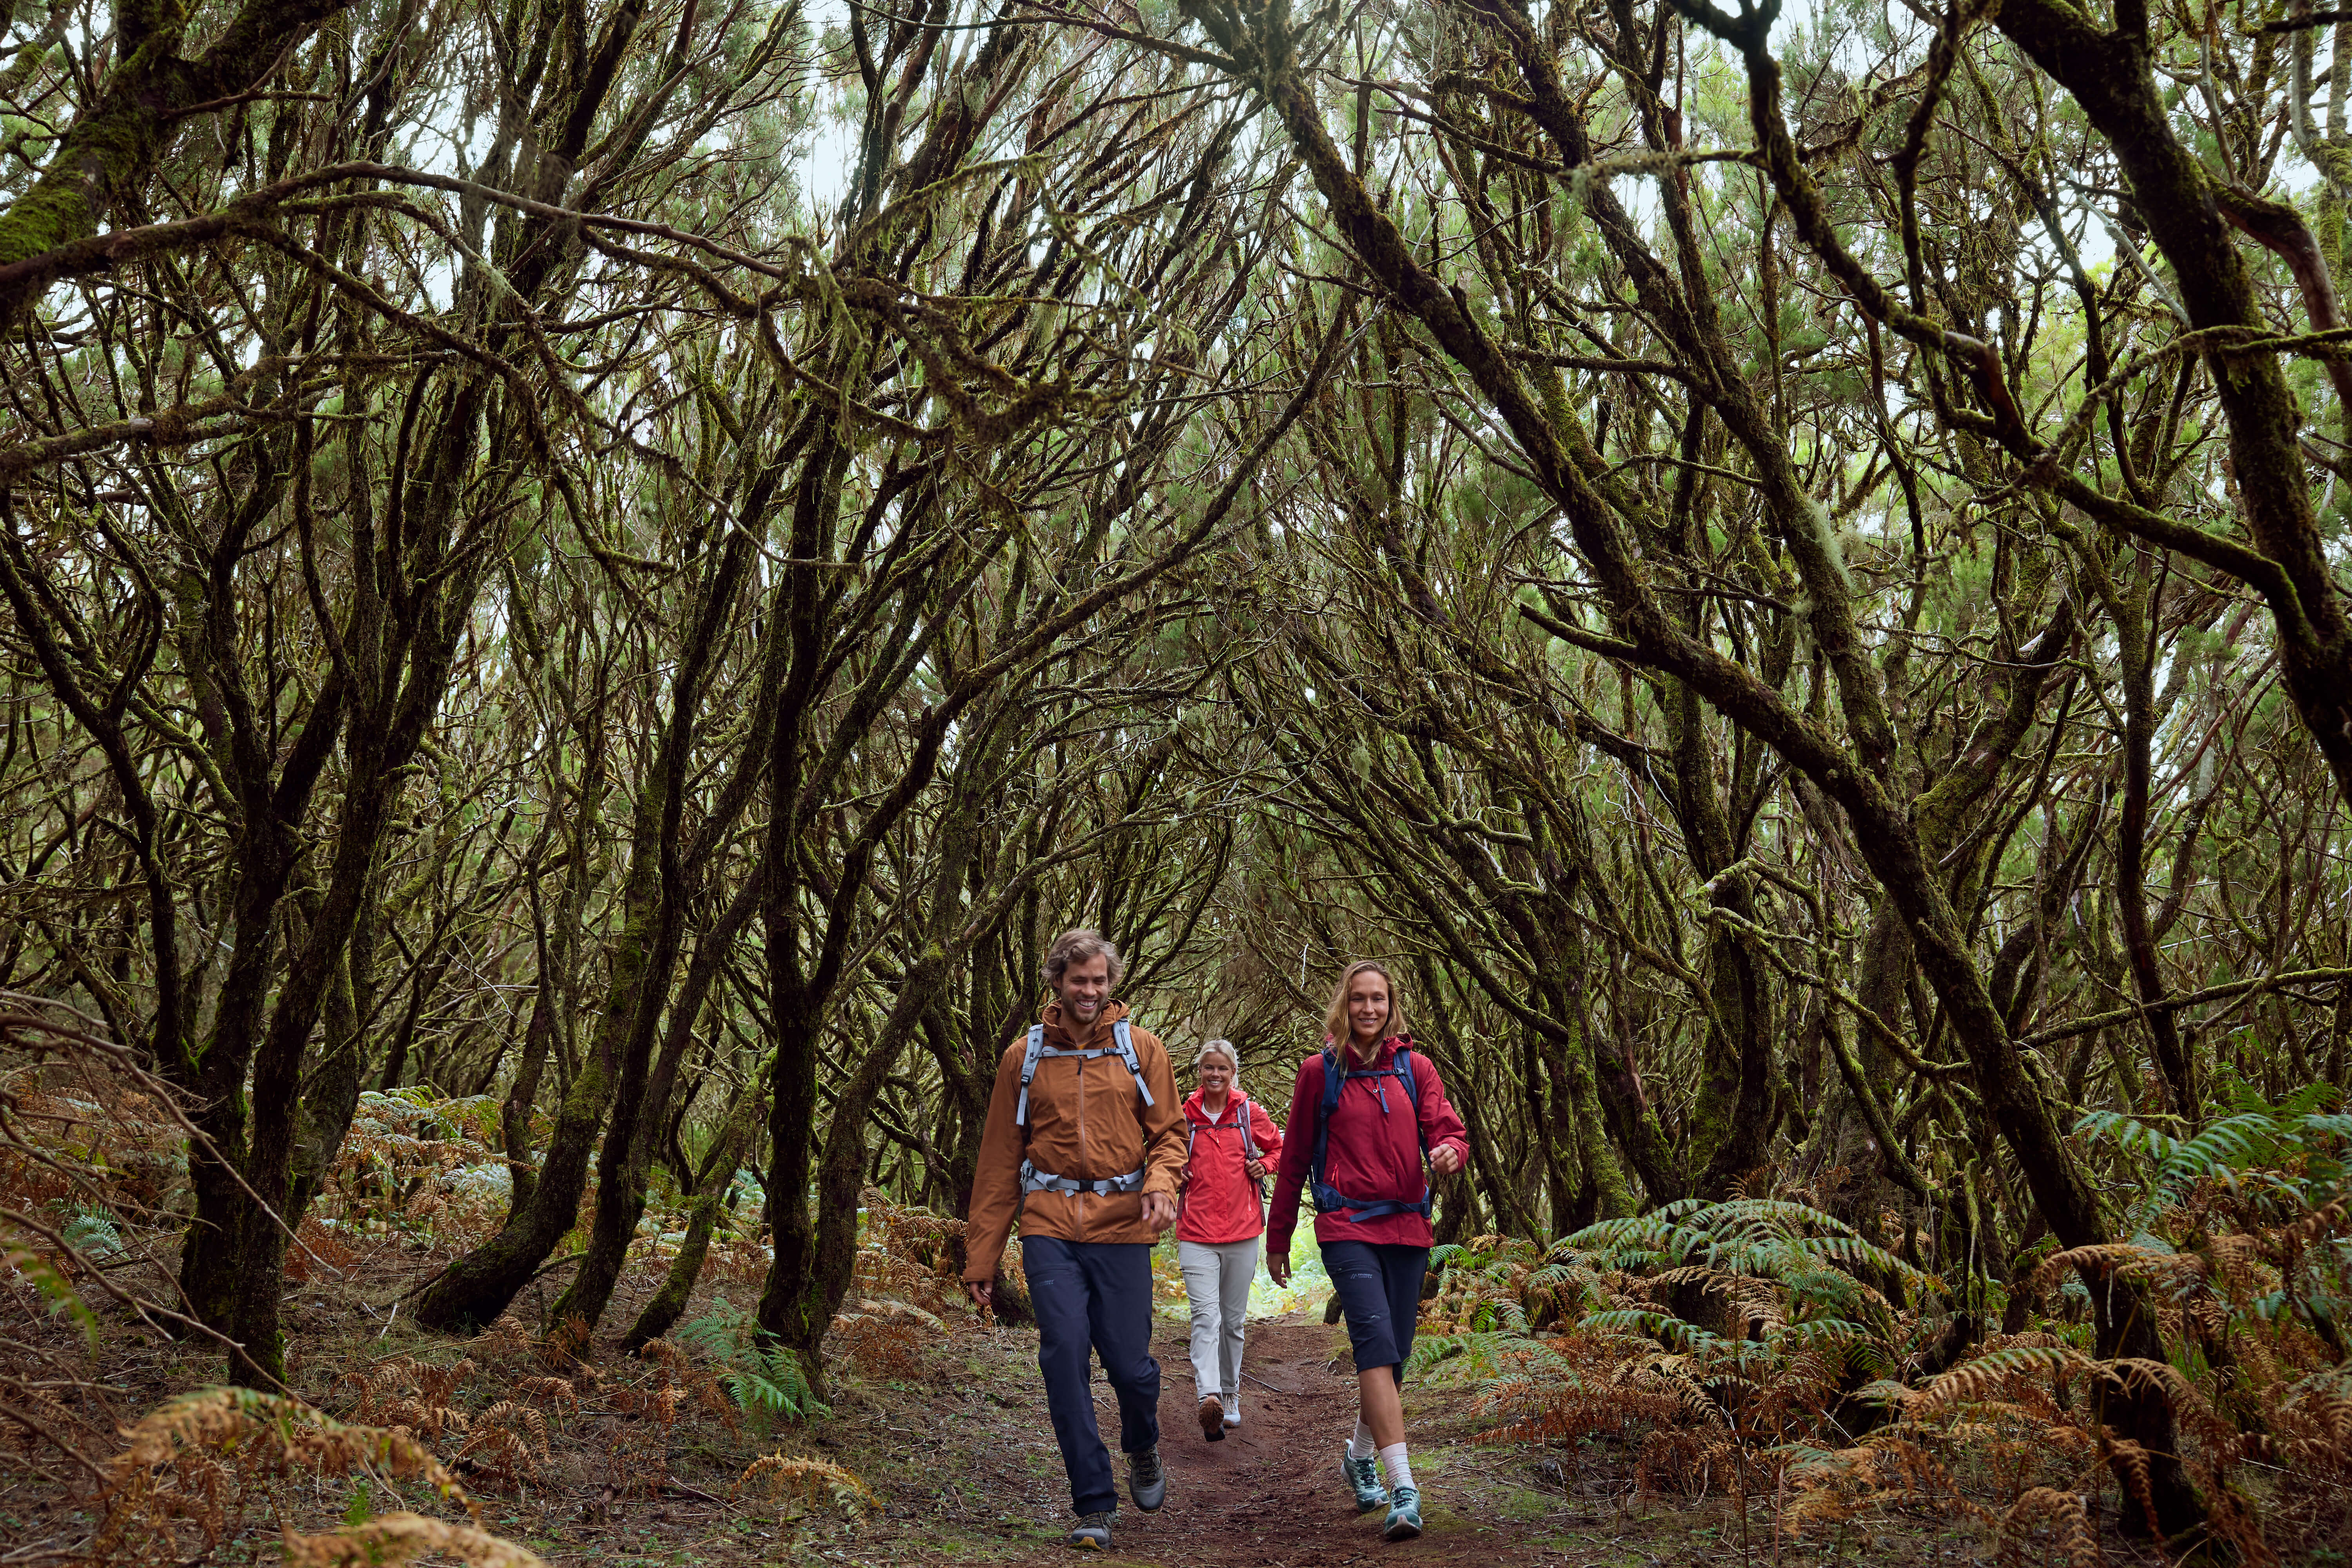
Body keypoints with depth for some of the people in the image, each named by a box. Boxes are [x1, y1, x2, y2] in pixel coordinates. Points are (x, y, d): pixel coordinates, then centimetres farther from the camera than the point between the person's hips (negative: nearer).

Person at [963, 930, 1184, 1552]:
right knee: (1065, 1354, -10)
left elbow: (1168, 1132, 9)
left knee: (1129, 1360, -1)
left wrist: (1160, 1184, -14)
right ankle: (1093, 1504, 0)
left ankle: (1143, 1450, 34)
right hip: (1050, 1226, 1)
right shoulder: (1025, 1057, 9)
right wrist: (981, 1255, 9)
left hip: (1121, 1224, 0)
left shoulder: (1141, 1049, 7)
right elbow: (999, 1160, 11)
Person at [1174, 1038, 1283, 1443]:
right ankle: (1209, 1399, -29)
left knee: (1234, 1320, 12)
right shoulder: (1183, 1114, 3)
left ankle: (1230, 1398, 28)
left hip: (1242, 1230, 2)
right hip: (1196, 1231, -1)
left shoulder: (1250, 1114, 4)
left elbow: (1279, 1147, 19)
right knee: (1206, 1317, -16)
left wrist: (1263, 1165, 0)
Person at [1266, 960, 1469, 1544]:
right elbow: (1295, 1160, 8)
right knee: (1376, 1342, -20)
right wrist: (1278, 1240, 12)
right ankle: (1403, 1490, -25)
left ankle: (1360, 1456, 37)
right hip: (1347, 1227, -3)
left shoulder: (1415, 1068, 8)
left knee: (1394, 1354, 10)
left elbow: (1447, 1129, 2)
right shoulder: (1320, 1072, 2)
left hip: (1407, 1227, 4)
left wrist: (1450, 1151, -24)